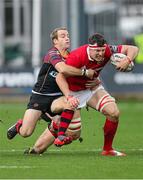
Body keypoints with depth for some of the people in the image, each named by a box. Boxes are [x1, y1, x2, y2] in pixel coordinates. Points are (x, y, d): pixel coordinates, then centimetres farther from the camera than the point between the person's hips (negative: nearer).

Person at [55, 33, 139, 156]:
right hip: (75, 91, -4)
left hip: (93, 88, 4)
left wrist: (127, 60, -36)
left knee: (114, 113, -13)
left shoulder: (107, 51, -20)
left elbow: (133, 49, -14)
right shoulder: (77, 56, -33)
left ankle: (107, 149, 5)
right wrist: (68, 95, -43)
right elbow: (60, 77, -29)